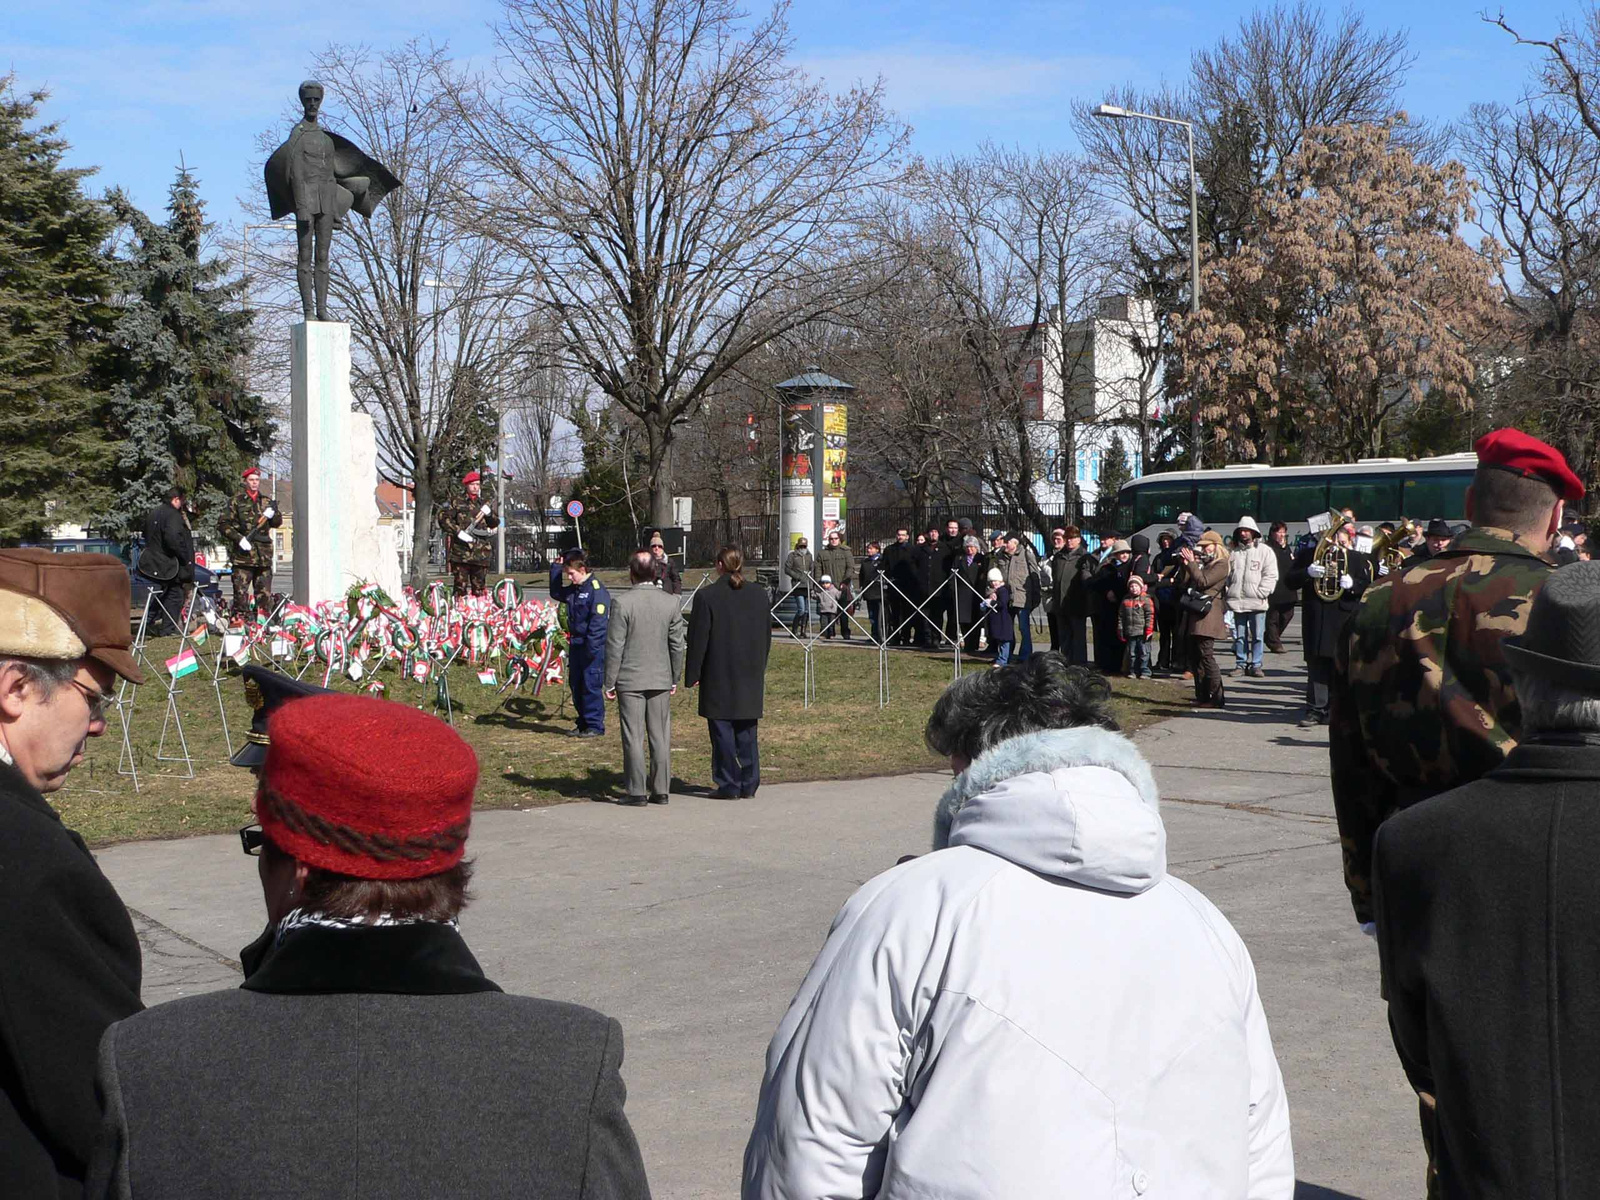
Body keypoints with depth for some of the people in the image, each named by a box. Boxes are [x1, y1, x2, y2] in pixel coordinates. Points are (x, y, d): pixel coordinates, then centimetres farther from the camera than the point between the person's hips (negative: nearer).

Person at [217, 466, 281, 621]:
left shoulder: (266, 501, 16)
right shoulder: (236, 501, 3)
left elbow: (278, 523, 15)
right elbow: (223, 524, -1)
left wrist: (272, 514, -7)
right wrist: (239, 538, -12)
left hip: (263, 556, 4)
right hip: (242, 555, -4)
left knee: (265, 595, 5)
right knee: (241, 593, -6)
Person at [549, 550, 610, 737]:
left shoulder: (596, 590, -15)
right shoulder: (572, 590, 11)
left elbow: (598, 622, -19)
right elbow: (555, 593, 29)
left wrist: (591, 648, -23)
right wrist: (556, 567, 18)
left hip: (594, 647, -9)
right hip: (576, 645, 9)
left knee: (591, 686, -6)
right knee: (576, 685, 12)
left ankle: (595, 725, 1)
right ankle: (583, 723, 21)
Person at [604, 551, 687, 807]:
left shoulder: (622, 603, -11)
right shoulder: (670, 603, 0)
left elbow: (615, 646, -9)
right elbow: (677, 645, 5)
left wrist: (610, 683, -3)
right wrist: (674, 679, 15)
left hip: (630, 680, -3)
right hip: (661, 679, 3)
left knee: (633, 738, 1)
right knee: (660, 737, 9)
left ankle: (636, 792, 2)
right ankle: (661, 790, 12)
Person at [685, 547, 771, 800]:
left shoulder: (707, 596, -11)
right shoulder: (760, 594, 5)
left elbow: (698, 640, -9)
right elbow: (766, 636, 12)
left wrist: (692, 675, -2)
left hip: (719, 677, -5)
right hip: (751, 675, 5)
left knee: (722, 732, 2)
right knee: (747, 732, 11)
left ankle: (728, 785, 3)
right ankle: (748, 785, 14)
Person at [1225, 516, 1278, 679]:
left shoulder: (1265, 551, 2)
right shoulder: (1234, 553, 15)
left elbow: (1271, 576, -3)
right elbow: (1228, 575, 15)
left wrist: (1260, 594, -12)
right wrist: (1228, 594, 1)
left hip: (1257, 602, -3)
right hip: (1237, 602, 3)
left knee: (1257, 636, 0)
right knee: (1239, 636, 6)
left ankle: (1255, 665, 7)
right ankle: (1240, 664, 12)